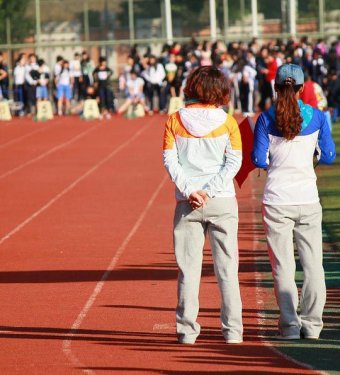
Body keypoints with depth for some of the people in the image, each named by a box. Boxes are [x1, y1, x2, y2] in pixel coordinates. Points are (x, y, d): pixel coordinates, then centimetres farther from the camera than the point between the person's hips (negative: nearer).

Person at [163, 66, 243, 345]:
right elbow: (234, 162, -5)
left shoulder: (175, 121, 1)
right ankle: (233, 330, 5)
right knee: (227, 268, 5)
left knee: (188, 268, 5)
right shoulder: (226, 121, -1)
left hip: (187, 204, 0)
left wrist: (190, 191, -8)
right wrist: (209, 191, -9)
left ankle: (187, 330, 4)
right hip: (223, 202, 0)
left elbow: (169, 160, -4)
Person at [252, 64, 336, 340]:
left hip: (276, 201, -1)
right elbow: (329, 156, 3)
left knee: (282, 266, 4)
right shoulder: (317, 116, 0)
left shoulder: (266, 118, -3)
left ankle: (290, 325, 2)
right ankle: (311, 324, 8)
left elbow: (258, 159, -4)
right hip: (308, 199, 1)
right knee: (313, 264, 8)